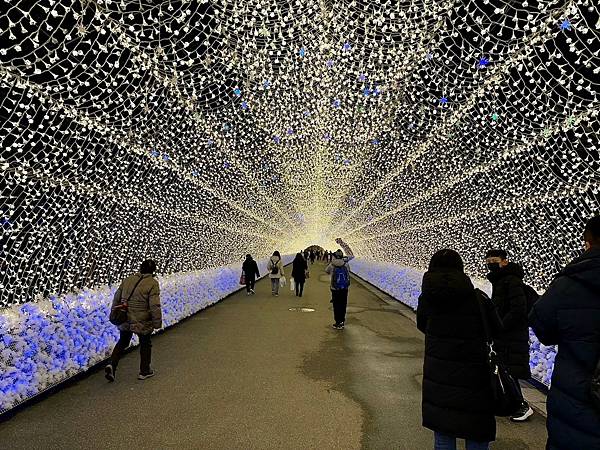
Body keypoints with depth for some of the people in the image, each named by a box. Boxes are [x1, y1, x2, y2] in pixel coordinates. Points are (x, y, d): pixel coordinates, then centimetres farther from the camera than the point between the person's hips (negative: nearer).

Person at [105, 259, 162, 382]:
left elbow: (116, 299, 12)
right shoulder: (152, 283, -13)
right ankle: (144, 371, 23)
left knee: (122, 343, 22)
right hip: (142, 323, -4)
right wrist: (157, 323, -8)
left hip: (125, 321, 5)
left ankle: (112, 365, 4)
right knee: (145, 344, 14)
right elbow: (155, 306, -17)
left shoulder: (127, 280, 5)